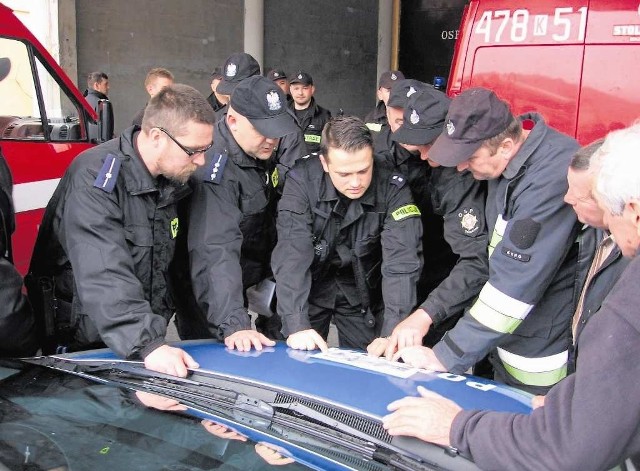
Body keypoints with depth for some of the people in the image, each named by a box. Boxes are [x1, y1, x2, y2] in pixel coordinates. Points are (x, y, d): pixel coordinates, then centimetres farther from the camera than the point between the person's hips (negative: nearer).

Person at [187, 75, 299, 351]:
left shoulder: (262, 153, -2)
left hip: (248, 285, 8)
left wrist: (270, 276, 8)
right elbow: (216, 251, -38)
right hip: (210, 301, -8)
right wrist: (233, 324, -45)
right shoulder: (215, 168, -29)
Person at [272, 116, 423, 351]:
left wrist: (395, 332, -39)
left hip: (362, 293, 1)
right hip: (310, 287, 0)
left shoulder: (392, 188, -22)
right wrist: (297, 324, -38)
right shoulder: (302, 181, -23)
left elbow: (401, 261, -28)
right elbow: (292, 255, -29)